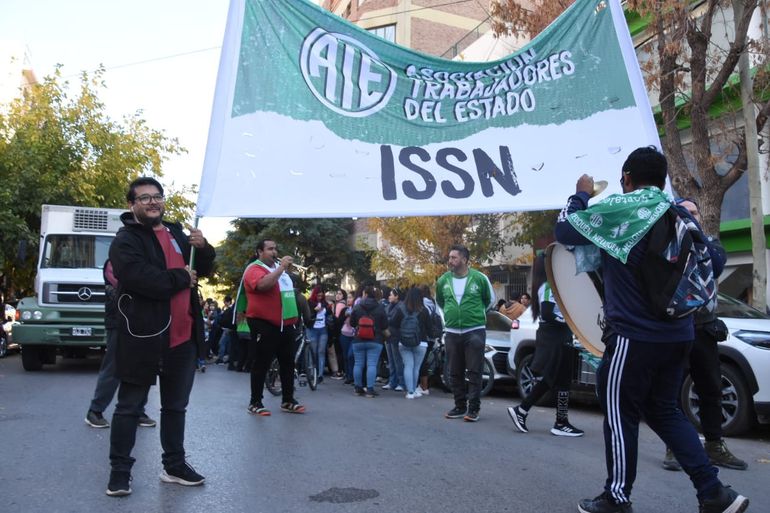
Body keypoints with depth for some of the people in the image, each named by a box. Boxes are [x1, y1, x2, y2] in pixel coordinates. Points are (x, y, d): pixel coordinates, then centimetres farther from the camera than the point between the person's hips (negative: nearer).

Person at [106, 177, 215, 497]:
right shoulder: (125, 240, -8)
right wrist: (182, 277, -11)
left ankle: (174, 466, 28)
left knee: (176, 406, 16)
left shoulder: (176, 233, 14)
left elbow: (203, 269, 20)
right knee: (130, 406, 6)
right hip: (144, 337, -7)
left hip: (183, 337, 7)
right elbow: (145, 280, -25)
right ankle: (120, 471, 18)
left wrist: (203, 249, -1)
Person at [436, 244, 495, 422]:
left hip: (475, 331, -4)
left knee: (474, 372, -3)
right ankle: (460, 406, 20)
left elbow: (490, 300, 9)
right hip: (452, 333, 4)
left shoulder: (479, 278, -7)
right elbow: (440, 301, 21)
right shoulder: (443, 280, 2)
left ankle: (473, 408, 4)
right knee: (455, 373, 9)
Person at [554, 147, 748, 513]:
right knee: (663, 410, 19)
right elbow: (714, 262, 16)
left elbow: (564, 231, -2)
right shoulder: (681, 213, 9)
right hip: (678, 334, 7)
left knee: (620, 415, 5)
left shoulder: (619, 207, -10)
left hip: (634, 334, -7)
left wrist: (581, 195, 13)